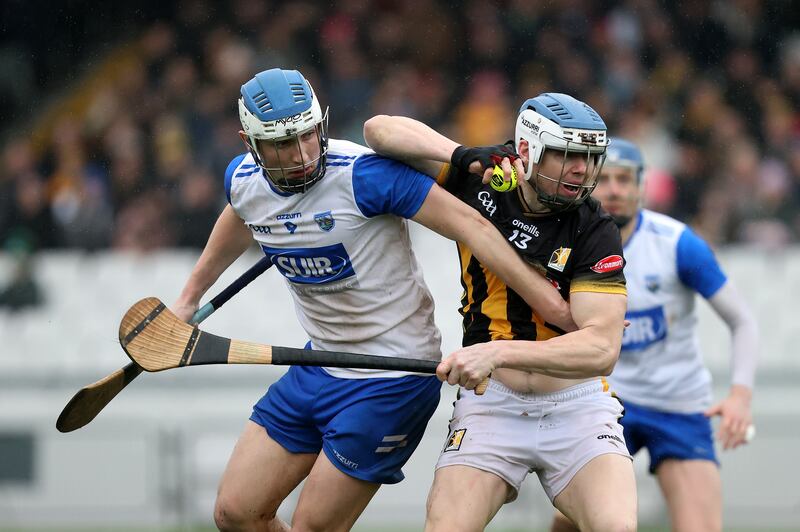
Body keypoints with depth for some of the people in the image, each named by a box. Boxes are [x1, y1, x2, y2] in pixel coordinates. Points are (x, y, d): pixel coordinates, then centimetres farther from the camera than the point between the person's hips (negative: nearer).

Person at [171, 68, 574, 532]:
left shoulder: (362, 174, -25)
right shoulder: (243, 181, -3)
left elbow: (471, 226, -25)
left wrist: (557, 309, -31)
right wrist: (189, 299, 36)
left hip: (393, 374, -7)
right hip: (320, 368, 7)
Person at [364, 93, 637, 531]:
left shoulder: (595, 233, -10)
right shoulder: (480, 177, -2)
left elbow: (602, 349, -21)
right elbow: (380, 129, 0)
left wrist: (499, 352, -32)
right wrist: (466, 158, -16)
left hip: (578, 410, -1)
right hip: (490, 407, 1)